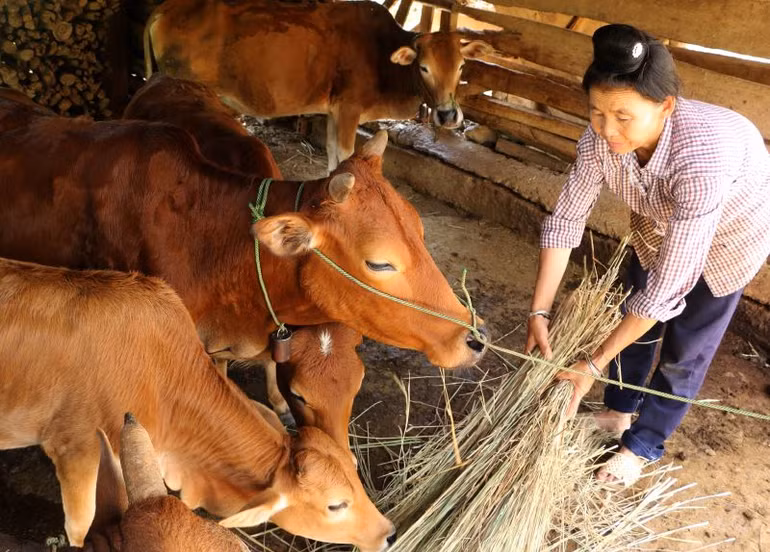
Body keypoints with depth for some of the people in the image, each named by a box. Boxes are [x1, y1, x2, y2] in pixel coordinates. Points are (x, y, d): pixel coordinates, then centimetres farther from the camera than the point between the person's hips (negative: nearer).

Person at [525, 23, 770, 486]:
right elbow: (567, 218, -19)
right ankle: (619, 411, 43)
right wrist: (540, 311, -20)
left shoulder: (701, 159, -46)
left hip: (731, 234, -4)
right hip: (661, 222, 5)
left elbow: (668, 286, -41)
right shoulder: (602, 136, -31)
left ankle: (642, 445, 31)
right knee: (635, 319, 18)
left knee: (684, 351, 8)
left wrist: (595, 364, -34)